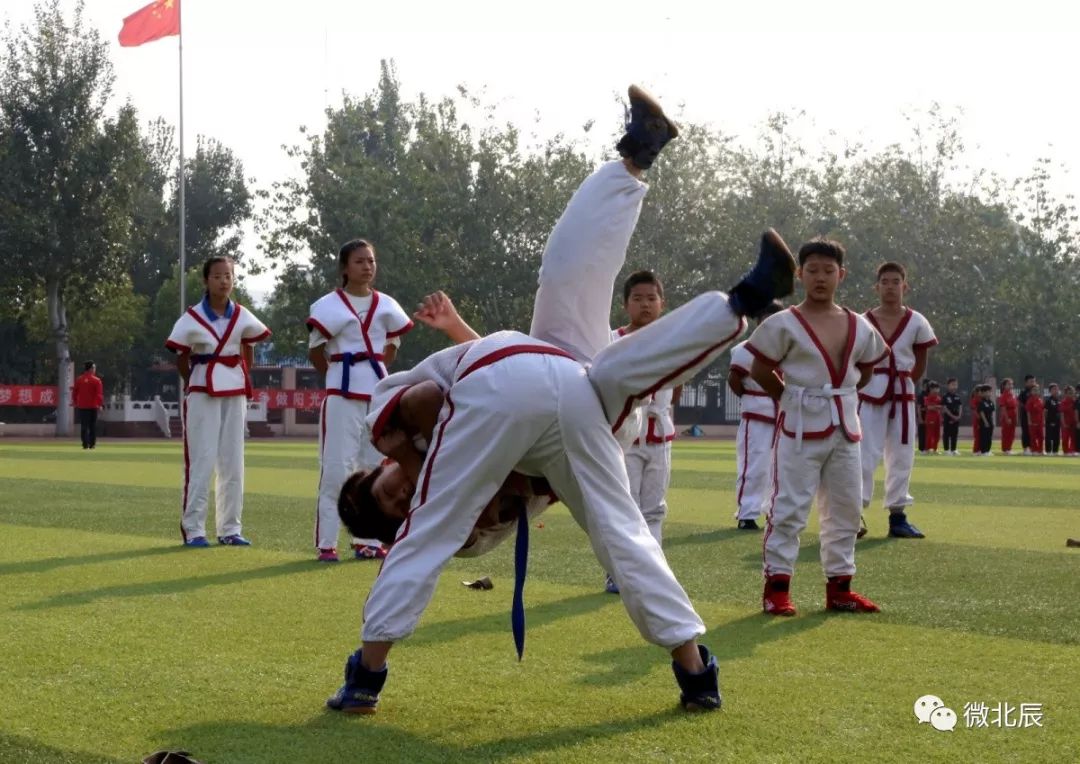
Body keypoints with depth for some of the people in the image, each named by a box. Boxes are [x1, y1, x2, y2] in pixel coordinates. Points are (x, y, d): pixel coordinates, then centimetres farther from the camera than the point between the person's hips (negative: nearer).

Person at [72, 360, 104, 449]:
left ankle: (85, 444, -2)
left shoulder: (78, 379, 3)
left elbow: (74, 392, 7)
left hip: (82, 406, 2)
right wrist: (100, 404, -8)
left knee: (84, 425, 3)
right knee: (93, 426, 7)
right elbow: (99, 393, -12)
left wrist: (75, 402, 16)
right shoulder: (96, 380, -8)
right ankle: (92, 444, 5)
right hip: (93, 406, -2)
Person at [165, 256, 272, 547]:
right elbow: (181, 358, 1)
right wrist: (194, 384, 2)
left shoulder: (242, 317, 3)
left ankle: (230, 528, 14)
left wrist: (243, 378, 11)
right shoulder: (192, 318, -6)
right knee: (201, 461, -5)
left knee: (233, 462, 7)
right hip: (202, 393, -4)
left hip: (235, 393, 4)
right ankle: (193, 528, 0)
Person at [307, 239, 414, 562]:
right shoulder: (329, 306, -6)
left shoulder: (386, 305, 8)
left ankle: (368, 540, 18)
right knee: (336, 469, -7)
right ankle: (326, 544, -2)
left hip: (379, 392, 5)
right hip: (342, 395, -5)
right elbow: (315, 353, 0)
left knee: (378, 468, 9)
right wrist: (341, 375, 5)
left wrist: (372, 373, 8)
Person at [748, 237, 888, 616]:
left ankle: (839, 587, 20)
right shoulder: (784, 325, -8)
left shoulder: (860, 327, 6)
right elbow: (759, 371, -3)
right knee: (789, 507, -6)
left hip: (845, 427, 5)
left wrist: (841, 397, 9)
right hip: (801, 427, -5)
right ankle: (776, 586, -1)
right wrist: (795, 398, -2)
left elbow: (866, 370, 20)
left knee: (845, 509, 10)